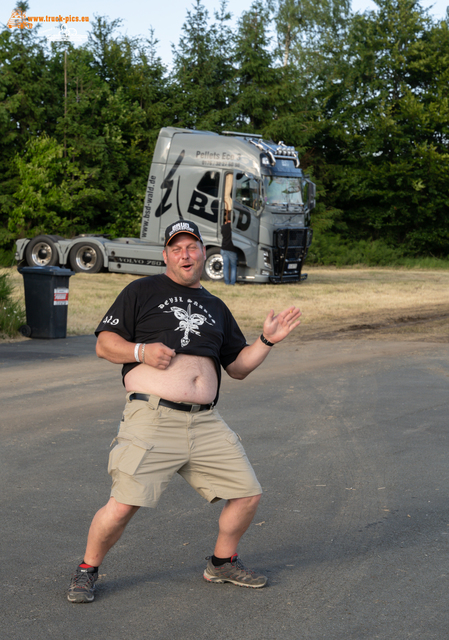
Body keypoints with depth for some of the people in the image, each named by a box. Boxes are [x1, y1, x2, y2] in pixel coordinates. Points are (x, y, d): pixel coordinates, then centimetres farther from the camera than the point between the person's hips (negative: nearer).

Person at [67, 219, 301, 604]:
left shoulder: (215, 308, 22)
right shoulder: (143, 292, 7)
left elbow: (238, 367, 24)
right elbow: (104, 344, 4)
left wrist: (268, 341, 9)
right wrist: (142, 351, -13)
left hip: (206, 424, 5)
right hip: (153, 419, -5)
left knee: (248, 493, 3)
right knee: (124, 505, -13)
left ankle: (222, 563, 27)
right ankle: (87, 571, 11)